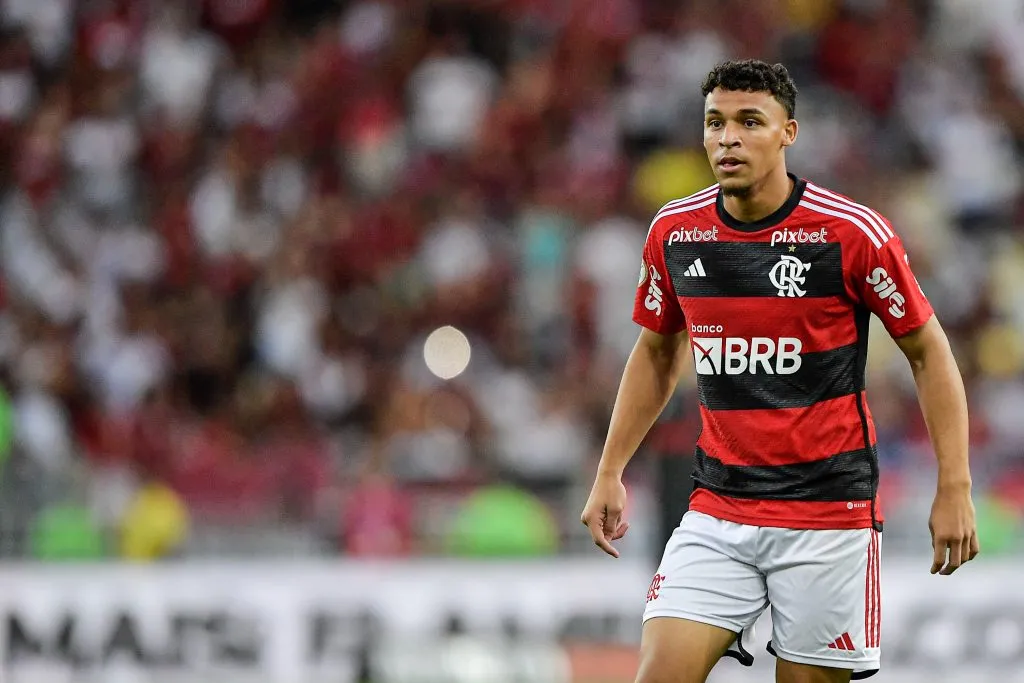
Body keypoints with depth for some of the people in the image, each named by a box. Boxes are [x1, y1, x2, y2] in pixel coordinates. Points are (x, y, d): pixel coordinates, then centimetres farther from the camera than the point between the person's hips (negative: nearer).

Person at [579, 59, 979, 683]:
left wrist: (955, 489, -7)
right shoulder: (674, 232, 3)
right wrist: (610, 474, 15)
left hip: (829, 510, -3)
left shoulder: (853, 232, -10)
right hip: (716, 511, 4)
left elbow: (929, 351, -1)